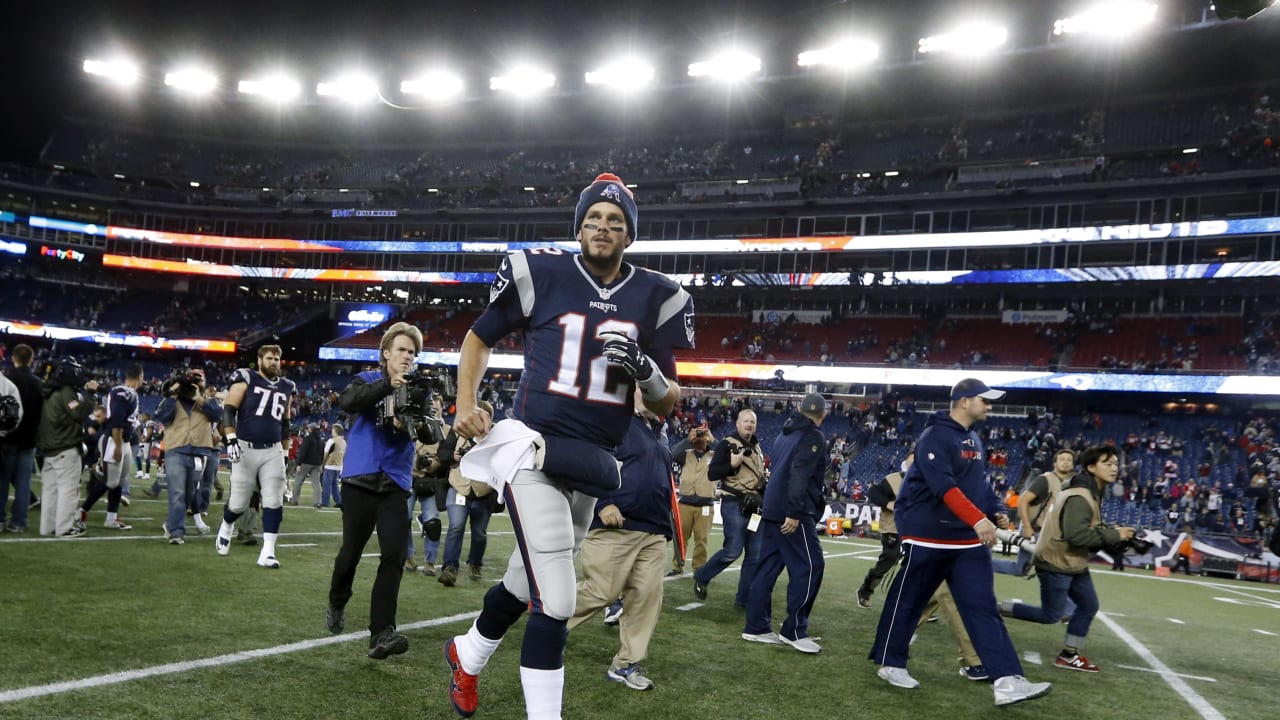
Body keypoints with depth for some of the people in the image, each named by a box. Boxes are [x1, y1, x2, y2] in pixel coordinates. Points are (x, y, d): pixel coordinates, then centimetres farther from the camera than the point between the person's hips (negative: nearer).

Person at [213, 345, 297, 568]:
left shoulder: (286, 388, 12)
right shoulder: (246, 380, -2)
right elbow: (228, 410, -8)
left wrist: (285, 453, 18)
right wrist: (231, 439, -18)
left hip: (272, 452, 4)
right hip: (246, 449, -3)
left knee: (274, 502, -6)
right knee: (239, 503, 5)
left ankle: (267, 552, -3)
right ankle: (226, 527, 39)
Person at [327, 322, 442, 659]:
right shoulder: (367, 380, 1)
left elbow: (435, 435, -1)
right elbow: (346, 402, -22)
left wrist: (418, 424, -24)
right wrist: (388, 384, -34)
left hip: (396, 483, 2)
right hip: (360, 478, -2)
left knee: (394, 554, -11)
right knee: (351, 551, 9)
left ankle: (381, 634, -13)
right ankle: (337, 605, 38)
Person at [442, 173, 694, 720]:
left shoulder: (653, 298, 3)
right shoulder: (542, 275, -3)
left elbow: (667, 406, 6)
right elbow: (479, 338, 12)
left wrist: (645, 370, -15)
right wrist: (466, 403, -2)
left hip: (590, 461, 4)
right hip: (534, 448, -4)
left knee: (528, 582, 22)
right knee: (555, 602, -13)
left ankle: (467, 655, 51)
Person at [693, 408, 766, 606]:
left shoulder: (757, 448, 17)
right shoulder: (727, 445, -5)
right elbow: (712, 474, -11)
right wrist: (732, 464, -24)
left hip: (754, 506, 7)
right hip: (734, 504, -7)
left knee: (756, 554, 2)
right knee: (733, 550, -11)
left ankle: (744, 598, 11)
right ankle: (701, 577, 12)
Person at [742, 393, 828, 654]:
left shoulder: (784, 435, 19)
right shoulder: (813, 436, -8)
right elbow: (800, 475, -19)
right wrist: (795, 512, -24)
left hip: (772, 510, 9)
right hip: (792, 513, -9)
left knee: (768, 567, 10)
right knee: (810, 566, -4)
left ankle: (756, 627, 11)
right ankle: (793, 631, -2)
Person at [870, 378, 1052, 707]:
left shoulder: (974, 439, 14)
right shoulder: (935, 437, -15)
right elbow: (943, 486, -27)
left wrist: (994, 511, 2)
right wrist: (978, 520, -35)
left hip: (968, 540, 8)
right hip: (928, 536, -8)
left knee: (982, 607, -1)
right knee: (908, 601, 6)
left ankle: (1007, 680, -5)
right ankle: (889, 663, 22)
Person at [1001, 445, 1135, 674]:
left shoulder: (1091, 493, 11)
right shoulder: (1079, 497, -23)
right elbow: (1076, 534, -31)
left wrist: (1112, 535, -4)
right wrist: (1114, 535, -24)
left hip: (1074, 563, 10)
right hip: (1056, 564, -10)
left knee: (1089, 607, 13)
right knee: (1051, 616, -3)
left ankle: (1069, 655, 24)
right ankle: (997, 609, 9)